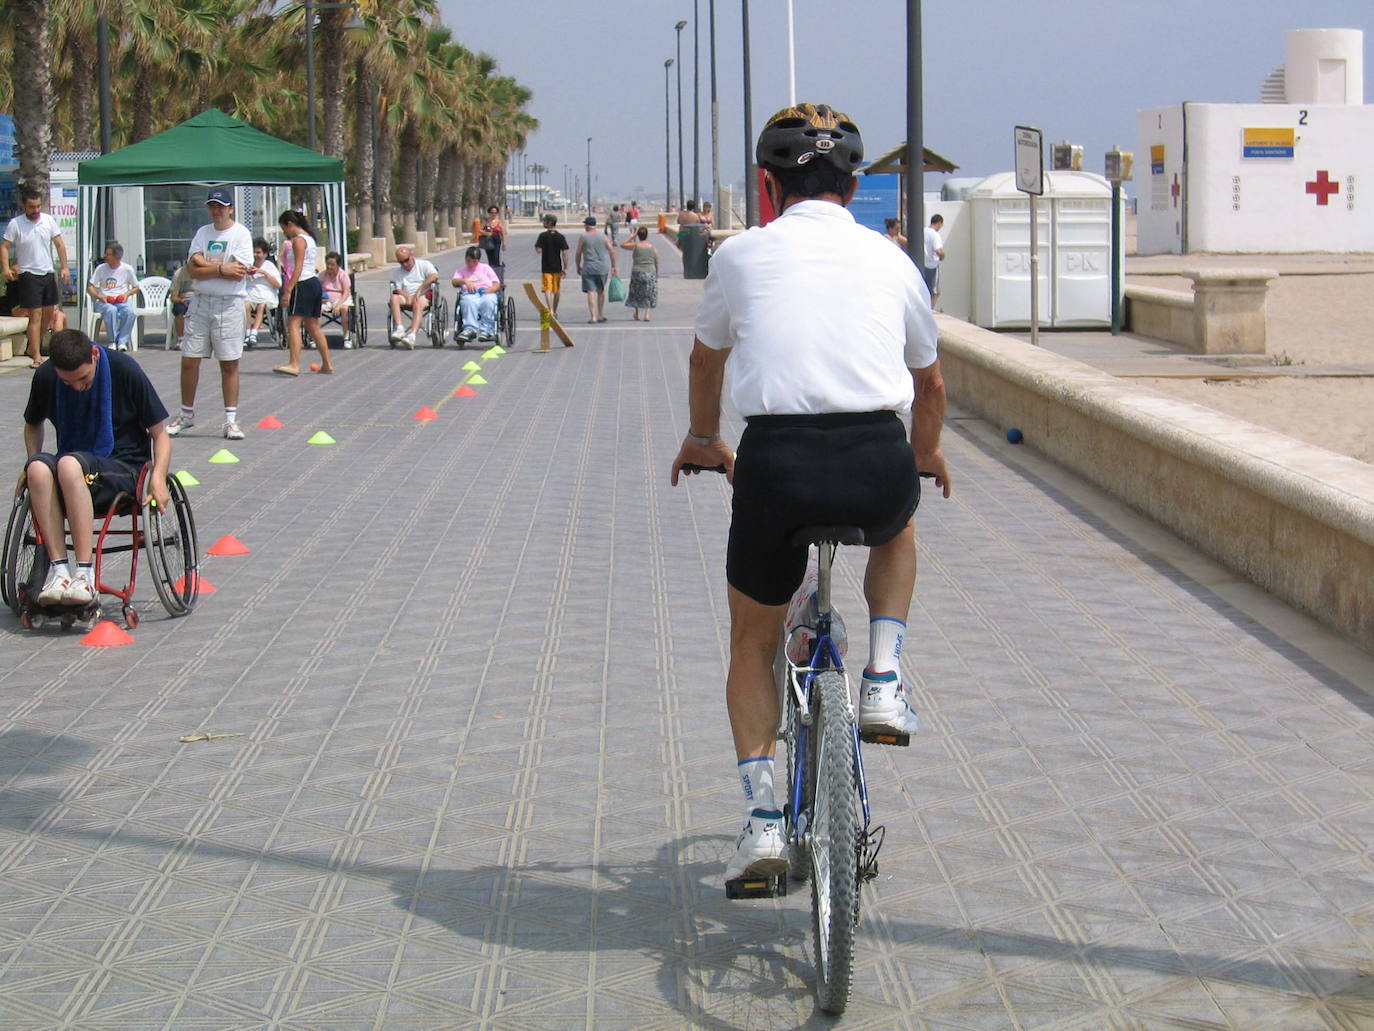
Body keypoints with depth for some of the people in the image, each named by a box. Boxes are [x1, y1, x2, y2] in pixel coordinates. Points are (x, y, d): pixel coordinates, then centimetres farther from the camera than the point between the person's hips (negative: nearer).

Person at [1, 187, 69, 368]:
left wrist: (63, 267, 1)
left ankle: (35, 346, 29)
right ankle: (36, 357, -7)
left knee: (50, 313, 12)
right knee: (35, 315, -9)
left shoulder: (49, 220, 1)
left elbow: (60, 244, 7)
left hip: (48, 273, 5)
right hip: (29, 274, -5)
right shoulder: (15, 224, -9)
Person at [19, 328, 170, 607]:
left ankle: (84, 574, -38)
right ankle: (59, 569, -36)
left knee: (69, 465, -36)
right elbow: (33, 425, 22)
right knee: (39, 468, -32)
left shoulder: (124, 370, -8)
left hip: (124, 468, -3)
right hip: (72, 472, 3)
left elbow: (159, 433, -2)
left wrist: (158, 477, -19)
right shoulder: (45, 377, 1)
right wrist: (31, 466, 4)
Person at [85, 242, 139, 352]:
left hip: (122, 301, 0)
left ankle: (122, 341, -22)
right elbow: (90, 287, 8)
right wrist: (99, 296, -11)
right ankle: (112, 341, -23)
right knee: (111, 310, -37)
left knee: (131, 312, -34)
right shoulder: (100, 268, 6)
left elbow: (136, 287, 15)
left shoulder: (127, 269, 6)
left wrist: (126, 294, -6)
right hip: (104, 302, 0)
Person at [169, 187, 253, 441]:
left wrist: (204, 264, -8)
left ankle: (231, 420, 5)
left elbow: (238, 273, -15)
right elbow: (193, 270, 1)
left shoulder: (241, 234, -3)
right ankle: (186, 415, 17)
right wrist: (221, 269, -12)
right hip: (201, 303, 4)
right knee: (189, 361, 4)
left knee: (229, 364, -1)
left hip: (229, 304, -4)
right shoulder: (202, 232, 11)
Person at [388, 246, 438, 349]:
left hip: (423, 297, -4)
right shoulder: (400, 273, 22)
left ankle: (412, 336, -54)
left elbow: (434, 276, -11)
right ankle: (400, 329, -40)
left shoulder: (424, 265, 8)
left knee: (418, 303, -39)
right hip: (407, 298, 4)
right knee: (394, 297, -28)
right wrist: (407, 296, -13)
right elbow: (397, 289, 11)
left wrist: (419, 290, -17)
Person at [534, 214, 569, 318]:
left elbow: (538, 250, -14)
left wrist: (536, 246, 10)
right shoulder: (561, 237, 1)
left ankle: (550, 310, -23)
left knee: (547, 289, -6)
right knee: (557, 290, 16)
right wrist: (565, 268, 0)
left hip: (546, 267, -4)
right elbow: (565, 253, -3)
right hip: (557, 267, 4)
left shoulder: (543, 236, -7)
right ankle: (555, 312, 29)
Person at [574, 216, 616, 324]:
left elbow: (578, 253, -1)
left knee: (591, 292, -4)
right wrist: (613, 266, 10)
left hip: (589, 268, -3)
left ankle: (593, 317, -14)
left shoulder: (583, 237, -3)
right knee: (601, 291, 17)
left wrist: (578, 266, 12)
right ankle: (600, 316, 24)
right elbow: (612, 252, 3)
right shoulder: (603, 236, 4)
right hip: (603, 268, 3)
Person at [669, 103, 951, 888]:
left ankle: (764, 818, 13)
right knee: (898, 528, 39)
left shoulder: (742, 255, 13)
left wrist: (703, 440, 52)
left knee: (753, 644, 21)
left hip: (777, 463, -1)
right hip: (878, 461, 1)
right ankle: (884, 682, 22)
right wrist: (926, 452, 53)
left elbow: (707, 361, 32)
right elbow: (930, 384, 32)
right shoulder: (891, 260, 17)